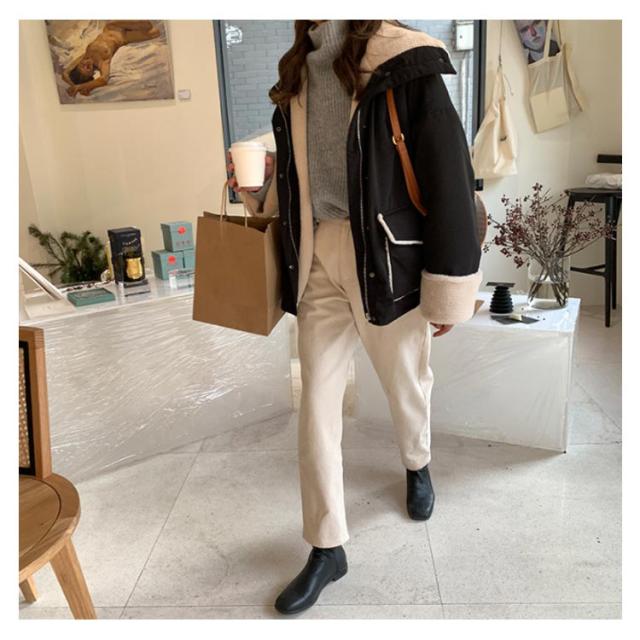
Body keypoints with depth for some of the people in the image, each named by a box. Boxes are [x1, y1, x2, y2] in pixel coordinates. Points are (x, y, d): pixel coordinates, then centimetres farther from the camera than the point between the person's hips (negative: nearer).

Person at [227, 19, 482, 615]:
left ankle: (417, 464, 50)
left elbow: (449, 178, -11)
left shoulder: (405, 66, -8)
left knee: (405, 380, 16)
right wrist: (262, 183, 0)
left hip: (385, 257, -4)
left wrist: (450, 289, -10)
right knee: (317, 399, 6)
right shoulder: (296, 77, 11)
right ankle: (327, 547, 22)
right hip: (317, 255, 5)